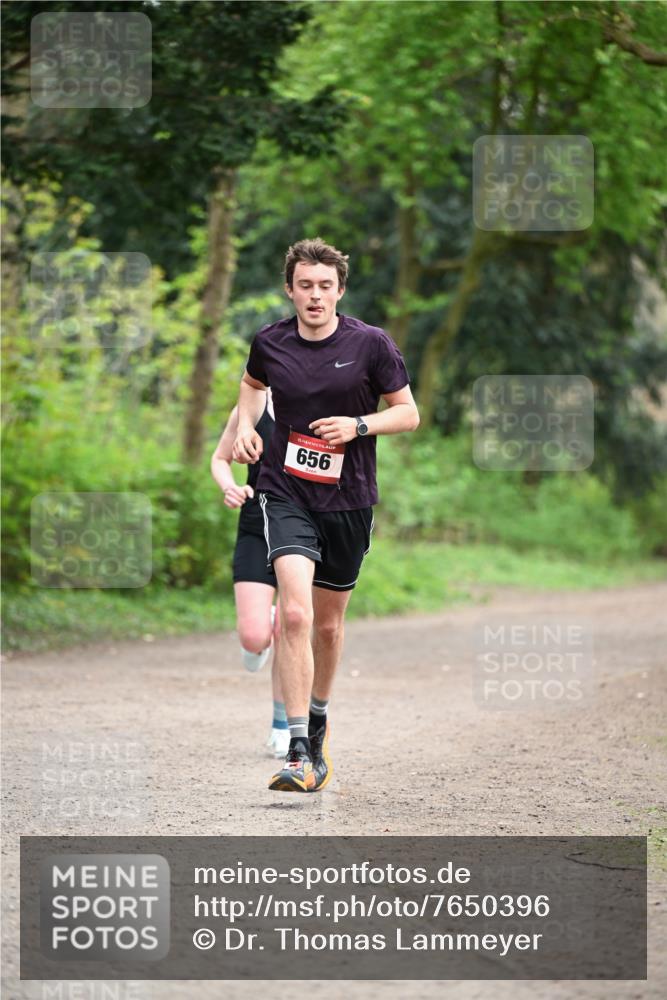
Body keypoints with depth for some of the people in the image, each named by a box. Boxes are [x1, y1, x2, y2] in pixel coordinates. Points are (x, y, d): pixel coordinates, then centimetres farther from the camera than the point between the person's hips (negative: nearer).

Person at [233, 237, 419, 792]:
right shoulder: (270, 343, -1)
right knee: (295, 613, -20)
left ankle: (318, 721, 43)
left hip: (349, 498, 1)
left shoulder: (371, 344, -6)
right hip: (286, 493, -1)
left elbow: (408, 413, 0)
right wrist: (246, 425, 5)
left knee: (328, 622, 15)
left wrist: (358, 425, -16)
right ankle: (300, 753, -21)